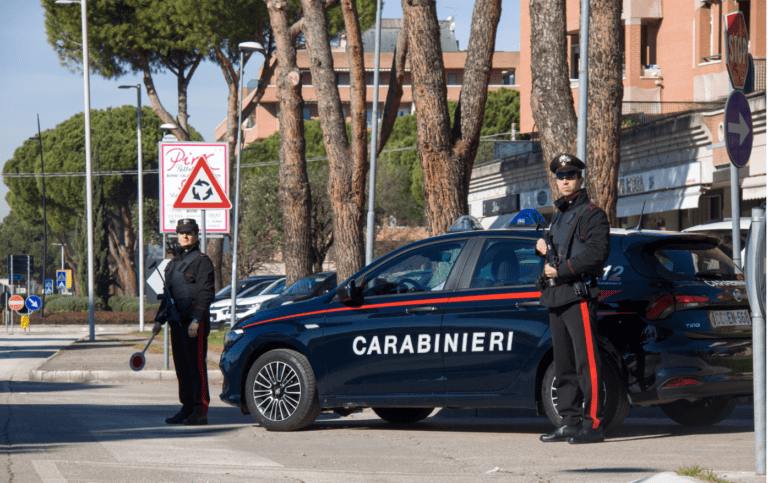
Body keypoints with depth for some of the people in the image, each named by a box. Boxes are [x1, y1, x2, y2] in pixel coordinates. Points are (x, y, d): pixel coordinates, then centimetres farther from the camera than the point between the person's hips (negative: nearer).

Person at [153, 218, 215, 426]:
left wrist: (196, 320, -20)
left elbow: (206, 293, -13)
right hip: (177, 322, 8)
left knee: (197, 366, -8)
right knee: (182, 367, 9)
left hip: (195, 324, -8)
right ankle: (187, 409, 15)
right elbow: (168, 294, 26)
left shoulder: (201, 261, -5)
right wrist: (160, 320, 18)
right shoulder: (174, 263, 19)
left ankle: (200, 412, -6)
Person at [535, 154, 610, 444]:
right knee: (564, 366, 9)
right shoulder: (558, 216, 24)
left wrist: (561, 270, -16)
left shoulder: (592, 215, -3)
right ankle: (571, 422, 13)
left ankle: (592, 424, -13)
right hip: (556, 299, 9)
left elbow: (598, 253, -15)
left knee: (587, 362, -11)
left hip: (579, 295, -9)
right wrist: (542, 247, 11)